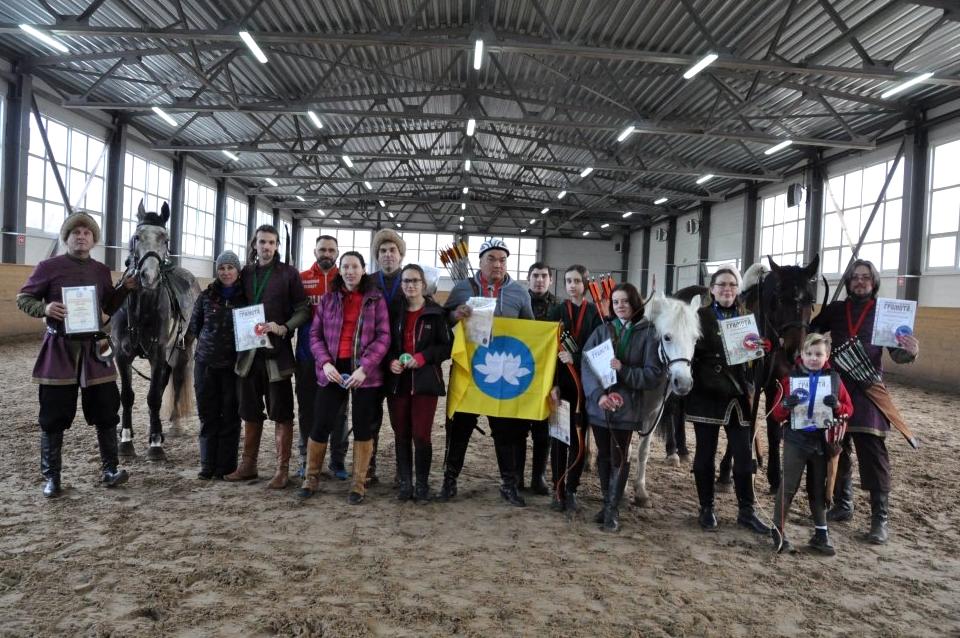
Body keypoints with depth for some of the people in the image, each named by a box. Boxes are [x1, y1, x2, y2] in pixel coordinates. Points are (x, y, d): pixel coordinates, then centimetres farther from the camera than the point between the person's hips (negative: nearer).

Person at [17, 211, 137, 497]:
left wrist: (125, 288, -1)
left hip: (93, 348, 3)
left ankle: (109, 469, 16)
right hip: (59, 349, -3)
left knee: (106, 410, 5)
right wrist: (44, 308, -18)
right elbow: (23, 298, 2)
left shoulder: (102, 271, 9)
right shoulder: (49, 267, -3)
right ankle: (51, 476, 17)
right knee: (54, 415, 4)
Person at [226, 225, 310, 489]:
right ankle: (248, 464, 26)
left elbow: (303, 310, -5)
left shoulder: (288, 274, -3)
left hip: (277, 351, -5)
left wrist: (284, 328, -20)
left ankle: (282, 469, 9)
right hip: (249, 351, 5)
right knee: (250, 411, 14)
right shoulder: (245, 273, 9)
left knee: (281, 413, 1)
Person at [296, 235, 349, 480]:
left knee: (338, 408, 5)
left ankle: (338, 460, 15)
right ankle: (306, 460, 20)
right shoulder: (301, 279, 5)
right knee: (307, 407, 8)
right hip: (307, 354, 1)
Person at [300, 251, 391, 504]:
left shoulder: (376, 299, 1)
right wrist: (325, 363, -10)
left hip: (365, 372, -1)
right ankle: (312, 477, 23)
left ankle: (359, 484, 18)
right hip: (332, 370, 2)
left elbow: (383, 337, -5)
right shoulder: (328, 298, 8)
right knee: (321, 425, 3)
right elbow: (315, 334, 6)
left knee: (363, 427, 5)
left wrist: (364, 368, -16)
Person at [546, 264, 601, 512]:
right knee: (558, 436, 3)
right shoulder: (556, 311, 6)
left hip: (585, 384, 0)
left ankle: (571, 490, 12)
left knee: (578, 437, 3)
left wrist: (575, 358, -17)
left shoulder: (595, 313, 3)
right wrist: (553, 383, -10)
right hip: (560, 382, 1)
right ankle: (557, 489, 12)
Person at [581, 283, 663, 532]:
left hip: (627, 406, -3)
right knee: (603, 455, 13)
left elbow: (654, 373, -6)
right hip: (599, 404, 3)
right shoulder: (602, 331, 5)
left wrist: (623, 370, -20)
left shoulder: (648, 334, -2)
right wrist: (598, 394, -19)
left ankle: (613, 510, 14)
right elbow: (587, 364, -4)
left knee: (619, 458, 2)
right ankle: (607, 503, 28)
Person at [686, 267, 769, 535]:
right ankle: (706, 509, 20)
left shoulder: (746, 316, 10)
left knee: (744, 455, 6)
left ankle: (746, 511, 19)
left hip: (739, 394, 3)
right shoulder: (700, 317, -2)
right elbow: (689, 352, -8)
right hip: (707, 393, -3)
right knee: (705, 453, 7)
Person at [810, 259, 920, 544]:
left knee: (873, 457, -4)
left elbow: (896, 353, -2)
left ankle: (880, 519, 5)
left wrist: (910, 351, -25)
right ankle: (842, 505, 27)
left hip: (868, 391, -3)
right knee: (836, 450, 12)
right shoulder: (835, 310, 9)